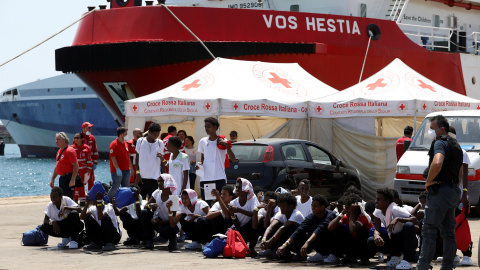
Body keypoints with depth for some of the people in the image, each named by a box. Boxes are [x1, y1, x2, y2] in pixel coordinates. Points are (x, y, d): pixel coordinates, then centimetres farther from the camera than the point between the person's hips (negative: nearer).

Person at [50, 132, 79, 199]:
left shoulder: (70, 151, -14)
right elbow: (57, 167, 23)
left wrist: (72, 180, -25)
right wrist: (52, 179, 18)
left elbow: (76, 166, -20)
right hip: (62, 178, 10)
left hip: (68, 178, -10)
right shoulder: (59, 151, 15)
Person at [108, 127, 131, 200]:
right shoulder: (114, 144, -11)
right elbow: (113, 158, -16)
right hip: (118, 171, -8)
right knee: (115, 188, -5)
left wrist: (129, 168, 17)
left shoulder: (125, 144, 14)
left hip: (126, 170, 8)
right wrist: (117, 169, -21)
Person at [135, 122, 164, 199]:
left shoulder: (160, 143, 4)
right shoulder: (140, 141, 2)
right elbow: (137, 158, 7)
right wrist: (138, 173, 1)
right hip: (142, 177, 0)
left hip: (154, 178, 0)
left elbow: (162, 161, 10)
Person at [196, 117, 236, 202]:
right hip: (205, 179, 4)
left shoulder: (222, 142, -1)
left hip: (219, 178, -4)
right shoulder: (203, 141, 11)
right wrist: (200, 164, 0)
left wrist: (227, 145, -17)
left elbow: (233, 159, -7)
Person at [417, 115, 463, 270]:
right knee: (449, 231, 12)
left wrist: (428, 181, -19)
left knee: (429, 231, -6)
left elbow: (437, 164, -32)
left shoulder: (440, 143, -13)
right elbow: (460, 172, 25)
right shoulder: (455, 145, 18)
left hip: (440, 192, -9)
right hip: (453, 192, 9)